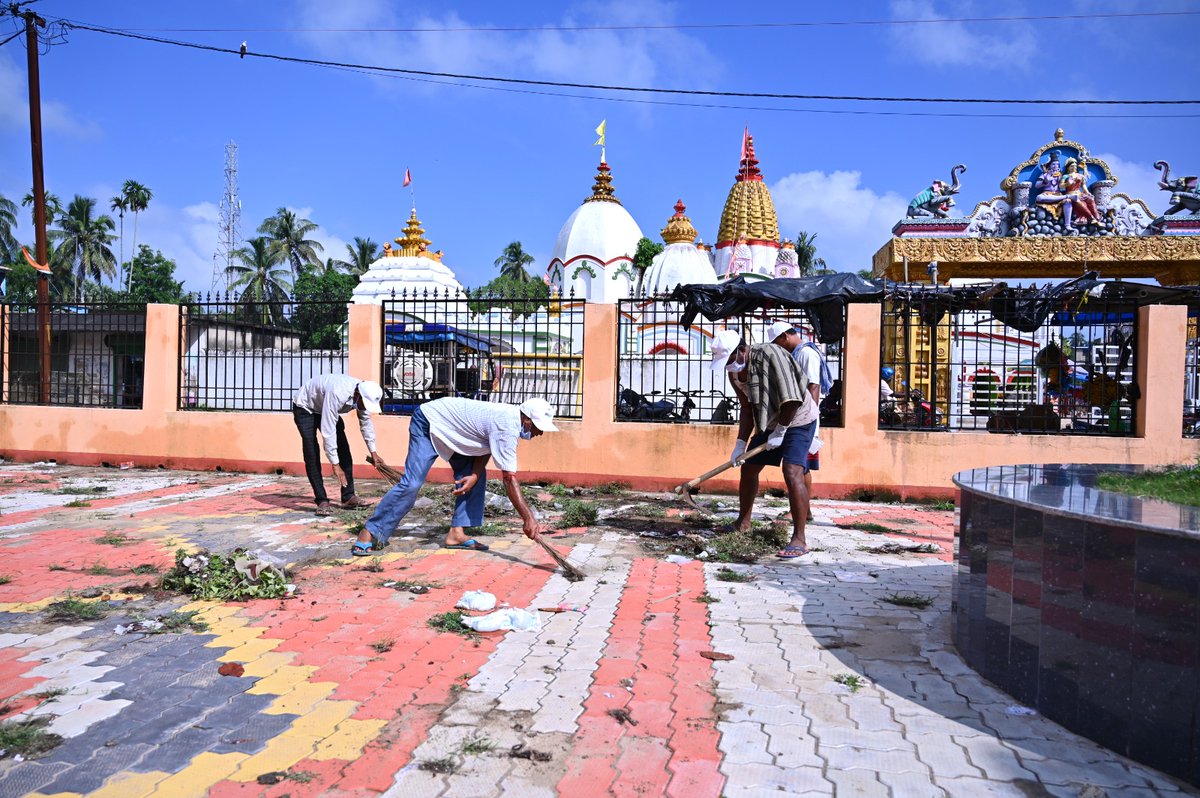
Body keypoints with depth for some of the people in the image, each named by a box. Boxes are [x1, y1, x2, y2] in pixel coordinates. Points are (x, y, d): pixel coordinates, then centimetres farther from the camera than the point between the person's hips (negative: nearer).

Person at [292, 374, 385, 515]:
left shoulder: (364, 395, -21)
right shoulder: (337, 394, -43)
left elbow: (366, 423, -3)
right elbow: (328, 431, -41)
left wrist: (373, 452, 1)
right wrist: (335, 465, -38)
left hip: (326, 408, 7)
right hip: (305, 408, -7)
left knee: (344, 450, -1)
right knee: (312, 455, -15)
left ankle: (348, 497, 4)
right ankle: (322, 501, -10)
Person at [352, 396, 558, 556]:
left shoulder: (511, 417, -5)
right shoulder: (508, 427, -33)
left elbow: (485, 449, 2)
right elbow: (509, 479, -34)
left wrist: (474, 475, -16)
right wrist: (528, 518, -34)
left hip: (449, 430, 10)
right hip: (427, 424, -9)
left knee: (478, 477, 1)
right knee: (411, 484, -17)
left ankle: (456, 533, 1)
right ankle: (369, 534, -8)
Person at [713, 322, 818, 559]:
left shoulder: (769, 354, -27)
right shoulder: (734, 373, -3)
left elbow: (791, 398, -28)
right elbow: (747, 409, 5)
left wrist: (780, 431, -21)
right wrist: (741, 443, -2)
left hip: (798, 420, -8)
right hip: (771, 422, 8)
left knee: (792, 473, -23)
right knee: (748, 469, 12)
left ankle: (799, 540, -19)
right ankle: (742, 523, 32)